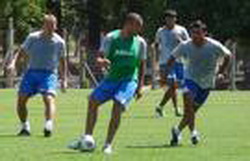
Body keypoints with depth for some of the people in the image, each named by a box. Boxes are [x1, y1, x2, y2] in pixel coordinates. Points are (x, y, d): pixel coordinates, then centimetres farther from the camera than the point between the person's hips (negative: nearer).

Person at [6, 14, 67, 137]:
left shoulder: (59, 42, 4)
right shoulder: (33, 38, 3)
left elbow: (62, 61, 15)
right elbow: (21, 52, 8)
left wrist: (64, 79, 12)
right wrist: (13, 62, -10)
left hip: (49, 74, -2)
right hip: (32, 72, 2)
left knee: (49, 99, -23)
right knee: (21, 99, -3)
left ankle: (49, 126, -36)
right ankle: (25, 127, 13)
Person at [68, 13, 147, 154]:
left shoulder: (140, 43, 0)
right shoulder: (111, 38, -2)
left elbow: (142, 65, 8)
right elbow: (100, 57, -2)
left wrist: (140, 87, 2)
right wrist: (101, 61, -27)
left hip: (129, 80, -2)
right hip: (112, 78, 2)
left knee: (118, 106, -21)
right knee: (93, 101, -4)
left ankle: (108, 145, -15)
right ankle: (87, 140, 10)